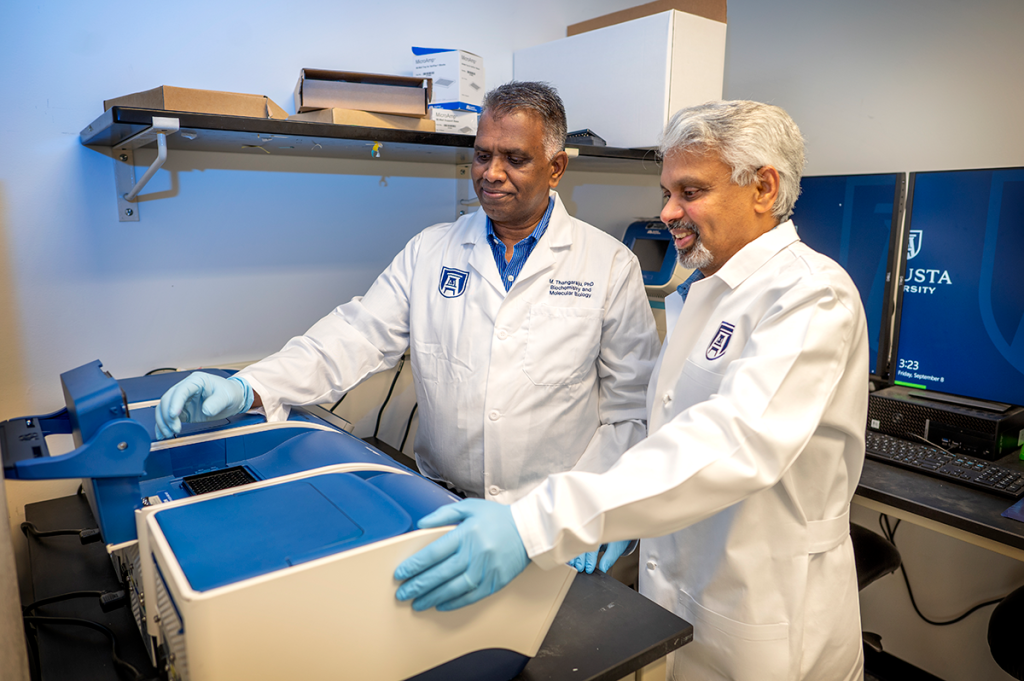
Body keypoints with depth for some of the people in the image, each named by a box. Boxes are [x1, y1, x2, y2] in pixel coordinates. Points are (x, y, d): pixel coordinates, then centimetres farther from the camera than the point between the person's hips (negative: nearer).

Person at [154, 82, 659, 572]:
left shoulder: (611, 264, 0)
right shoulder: (429, 252, 6)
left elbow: (632, 405, 0)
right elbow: (357, 336, -2)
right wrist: (249, 388, -16)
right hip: (442, 502, 2)